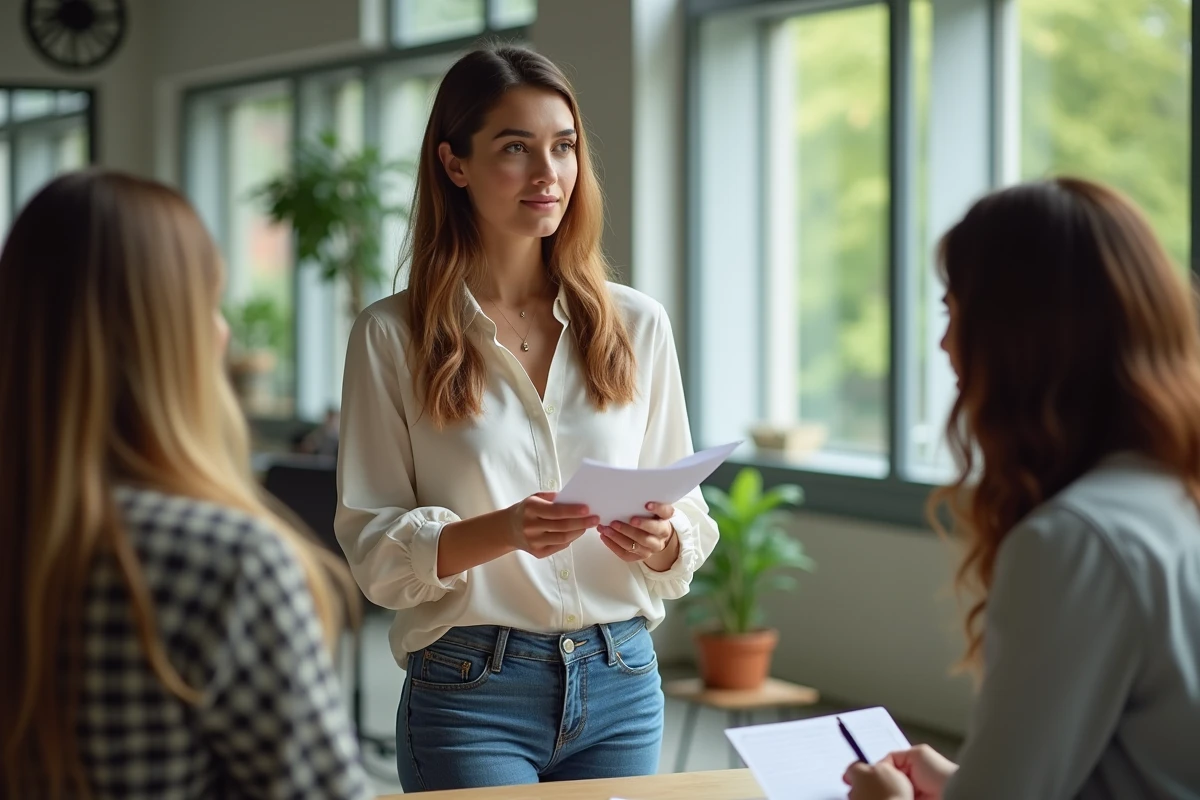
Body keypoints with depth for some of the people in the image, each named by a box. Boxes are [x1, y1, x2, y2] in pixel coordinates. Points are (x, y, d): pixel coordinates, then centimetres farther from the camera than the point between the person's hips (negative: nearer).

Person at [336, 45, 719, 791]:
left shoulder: (638, 324, 6)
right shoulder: (391, 336, -3)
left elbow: (690, 523, 9)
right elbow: (372, 546, -6)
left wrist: (659, 541, -14)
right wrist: (502, 531, -22)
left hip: (622, 683, 3)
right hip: (469, 692, -3)